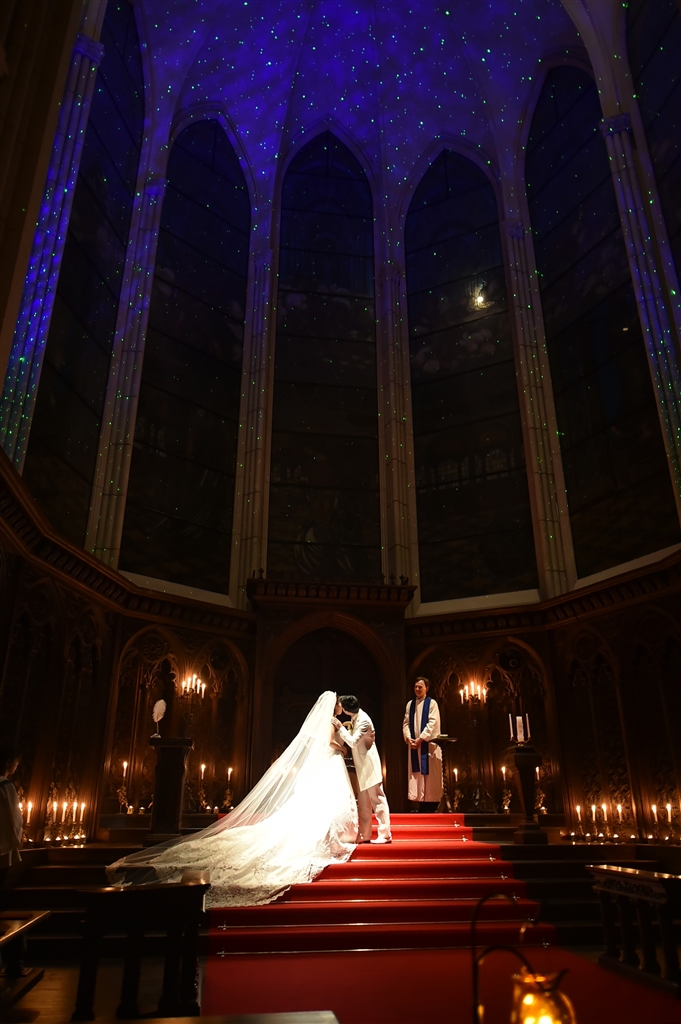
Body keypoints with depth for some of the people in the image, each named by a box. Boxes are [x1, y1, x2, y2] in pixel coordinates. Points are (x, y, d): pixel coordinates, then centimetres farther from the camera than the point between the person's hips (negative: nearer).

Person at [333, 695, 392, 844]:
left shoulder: (363, 721, -22)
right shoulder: (355, 717, 5)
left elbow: (353, 742, -25)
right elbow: (353, 737, 13)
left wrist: (341, 728, -20)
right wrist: (347, 728, -1)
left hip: (369, 764, -9)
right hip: (361, 765, 9)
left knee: (376, 798, -4)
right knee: (363, 802, 12)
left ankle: (385, 834, 1)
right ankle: (364, 835, 19)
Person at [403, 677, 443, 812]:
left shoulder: (432, 703, -3)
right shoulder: (410, 704, 12)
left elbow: (433, 723, -12)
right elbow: (406, 723, 9)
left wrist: (421, 739, -17)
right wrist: (408, 738, -8)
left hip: (428, 744, -5)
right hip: (414, 744, 5)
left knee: (430, 776, -2)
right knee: (416, 776, 6)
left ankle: (431, 809, 4)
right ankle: (421, 809, 13)